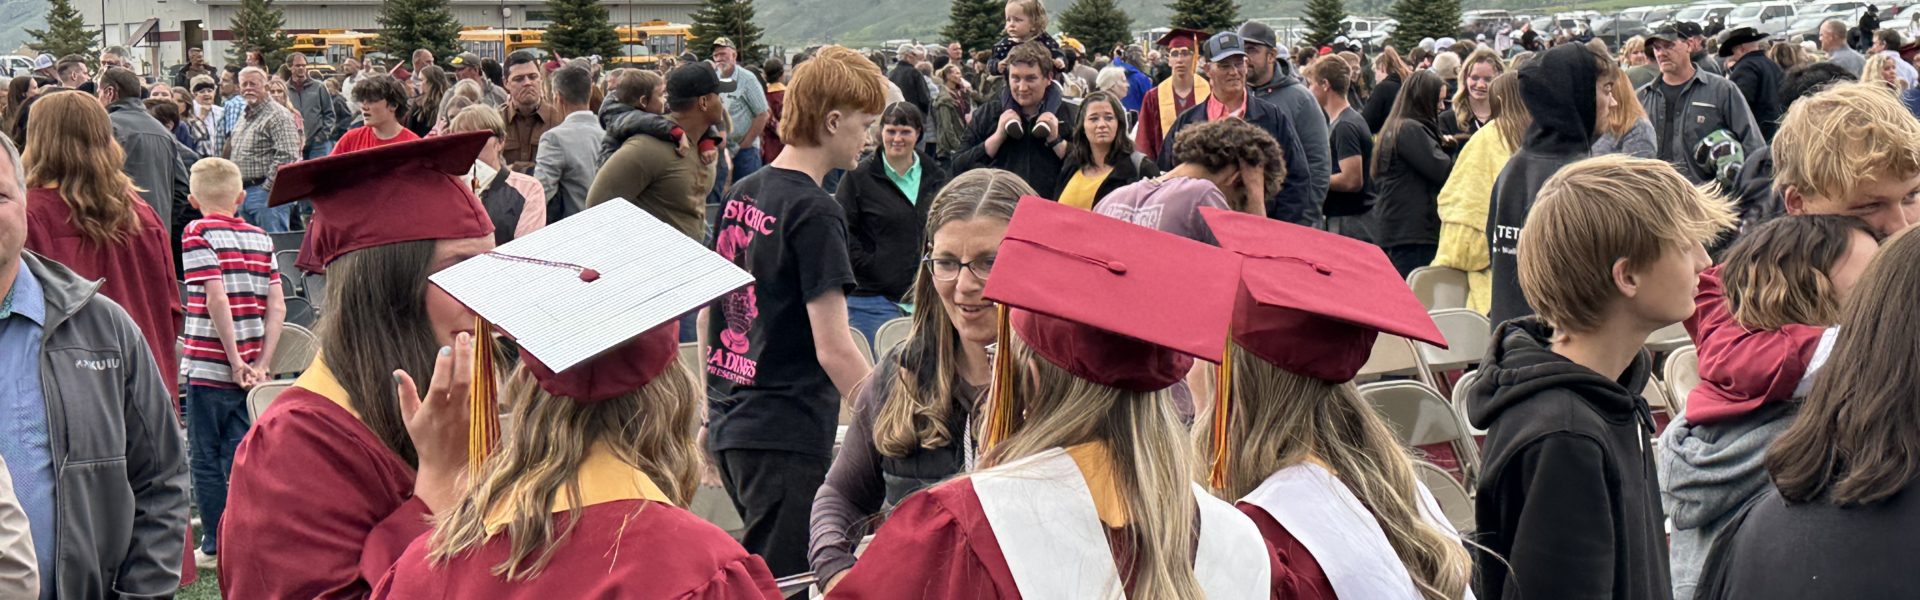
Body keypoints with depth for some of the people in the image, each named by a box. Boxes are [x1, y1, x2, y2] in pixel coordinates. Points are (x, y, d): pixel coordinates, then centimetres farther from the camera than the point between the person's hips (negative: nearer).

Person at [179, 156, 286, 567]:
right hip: (249, 369, 5)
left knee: (206, 458, 6)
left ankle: (215, 544, 11)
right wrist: (261, 364, 0)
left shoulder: (198, 234, -6)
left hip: (209, 364, -4)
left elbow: (216, 297, -17)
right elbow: (277, 306, 1)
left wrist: (235, 359, -12)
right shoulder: (261, 239, 8)